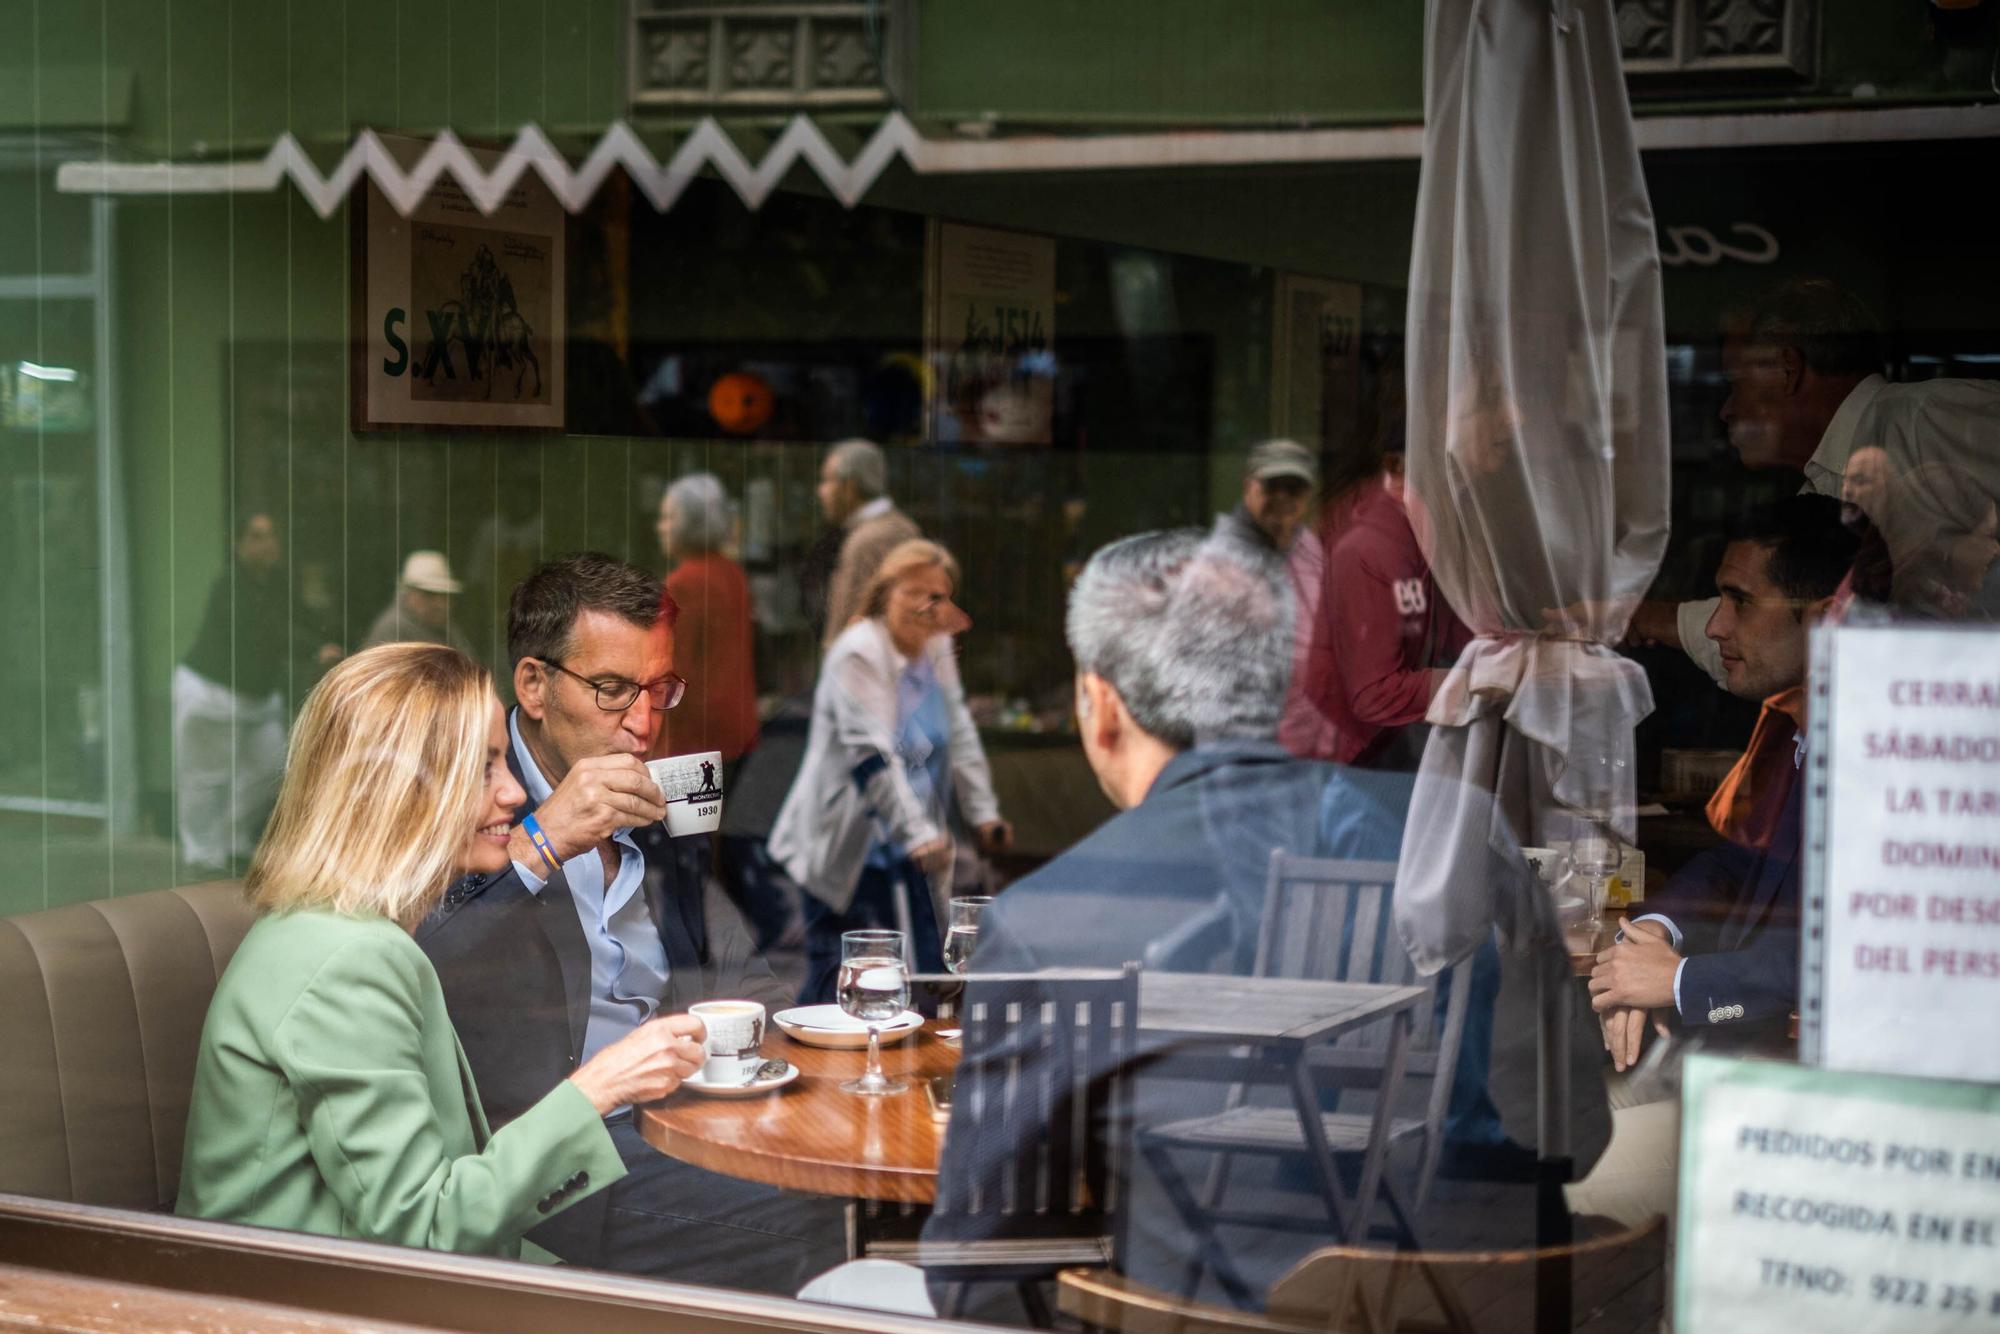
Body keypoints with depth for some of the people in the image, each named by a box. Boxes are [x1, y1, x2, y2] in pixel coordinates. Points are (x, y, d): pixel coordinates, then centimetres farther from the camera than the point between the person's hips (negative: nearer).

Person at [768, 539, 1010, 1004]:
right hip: (848, 849, -7)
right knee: (835, 984, -6)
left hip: (913, 856, 7)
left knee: (929, 974, 6)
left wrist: (983, 812, 3)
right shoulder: (857, 653, -16)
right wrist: (918, 832, -31)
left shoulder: (937, 649, 8)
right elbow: (873, 755, -24)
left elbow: (960, 735, 13)